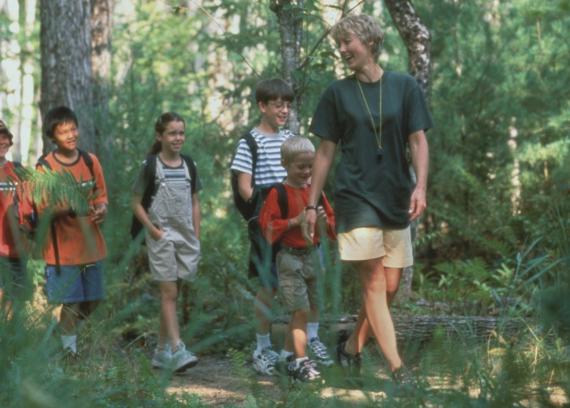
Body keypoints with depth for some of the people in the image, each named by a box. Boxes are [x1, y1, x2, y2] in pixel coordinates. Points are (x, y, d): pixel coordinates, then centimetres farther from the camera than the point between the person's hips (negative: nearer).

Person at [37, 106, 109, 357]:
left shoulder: (91, 161, 4)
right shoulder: (45, 167, -10)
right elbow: (43, 210, -10)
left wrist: (102, 209, -7)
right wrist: (62, 208, -30)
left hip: (91, 245, 5)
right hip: (62, 249, -5)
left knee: (92, 301, 12)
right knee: (69, 304, -3)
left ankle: (68, 332, 34)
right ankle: (69, 349, 12)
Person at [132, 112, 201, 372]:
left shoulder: (188, 164, 9)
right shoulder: (151, 165, -4)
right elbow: (136, 203, -2)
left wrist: (196, 237, 8)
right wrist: (153, 230, -12)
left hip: (186, 236, 5)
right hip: (162, 236, -5)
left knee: (172, 294, 9)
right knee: (169, 293, -9)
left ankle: (162, 351, 16)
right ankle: (177, 350, -15)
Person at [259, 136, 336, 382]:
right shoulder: (278, 193, -9)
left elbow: (332, 221, 16)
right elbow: (268, 226, -14)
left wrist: (325, 221, -6)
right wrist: (296, 221, -19)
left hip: (312, 254, 6)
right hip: (289, 258, -6)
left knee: (302, 310, 12)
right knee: (301, 309, -10)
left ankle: (289, 353, 25)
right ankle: (300, 361, -7)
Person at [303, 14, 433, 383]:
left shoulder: (404, 87, 3)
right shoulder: (338, 93, 3)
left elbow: (418, 141, 2)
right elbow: (326, 152, 6)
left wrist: (420, 186, -13)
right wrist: (312, 205, 4)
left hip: (396, 199, 2)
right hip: (356, 197, -2)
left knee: (390, 287, 5)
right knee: (374, 284, -11)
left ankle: (352, 346, 24)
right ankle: (398, 368, -14)